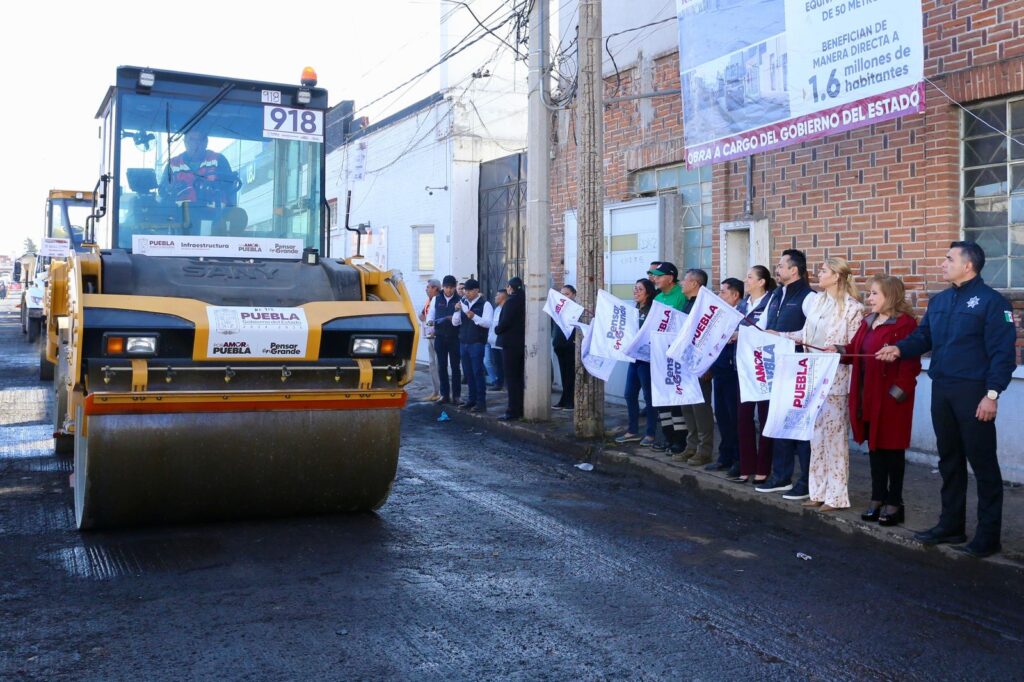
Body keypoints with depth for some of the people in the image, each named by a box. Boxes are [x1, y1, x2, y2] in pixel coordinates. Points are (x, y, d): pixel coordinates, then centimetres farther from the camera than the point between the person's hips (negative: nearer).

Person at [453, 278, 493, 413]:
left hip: (477, 343, -6)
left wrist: (474, 317, -32)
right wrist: (457, 311, -8)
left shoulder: (485, 304, -6)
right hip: (463, 342, 6)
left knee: (478, 372, -5)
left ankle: (481, 402, -2)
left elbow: (488, 323, -17)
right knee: (468, 372, 9)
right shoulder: (463, 303, 12)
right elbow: (455, 323, 10)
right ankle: (472, 399, 18)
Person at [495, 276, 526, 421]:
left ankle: (513, 410, -5)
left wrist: (497, 330, -2)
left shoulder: (511, 302, -16)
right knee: (520, 377, 13)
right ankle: (522, 408, 18)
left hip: (511, 344, -8)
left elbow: (505, 322, -21)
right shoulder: (524, 300, 8)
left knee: (511, 378, -5)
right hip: (523, 343, 8)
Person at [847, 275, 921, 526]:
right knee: (874, 446, 13)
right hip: (869, 395, 8)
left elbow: (910, 363, -17)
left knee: (892, 449, 2)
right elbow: (855, 352, 13)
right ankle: (878, 499, 22)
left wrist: (899, 390, -21)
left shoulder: (904, 323, -13)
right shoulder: (868, 322, 14)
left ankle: (894, 503, 12)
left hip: (891, 396, -8)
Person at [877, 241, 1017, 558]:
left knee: (982, 462, -1)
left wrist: (992, 393, -19)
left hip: (973, 392, -7)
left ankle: (989, 534, 7)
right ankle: (951, 524, 25)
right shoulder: (939, 301, 14)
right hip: (941, 390, 8)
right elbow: (923, 337, 14)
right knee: (949, 460, 15)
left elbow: (1003, 352, -13)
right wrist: (900, 349, -7)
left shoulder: (991, 301, -9)